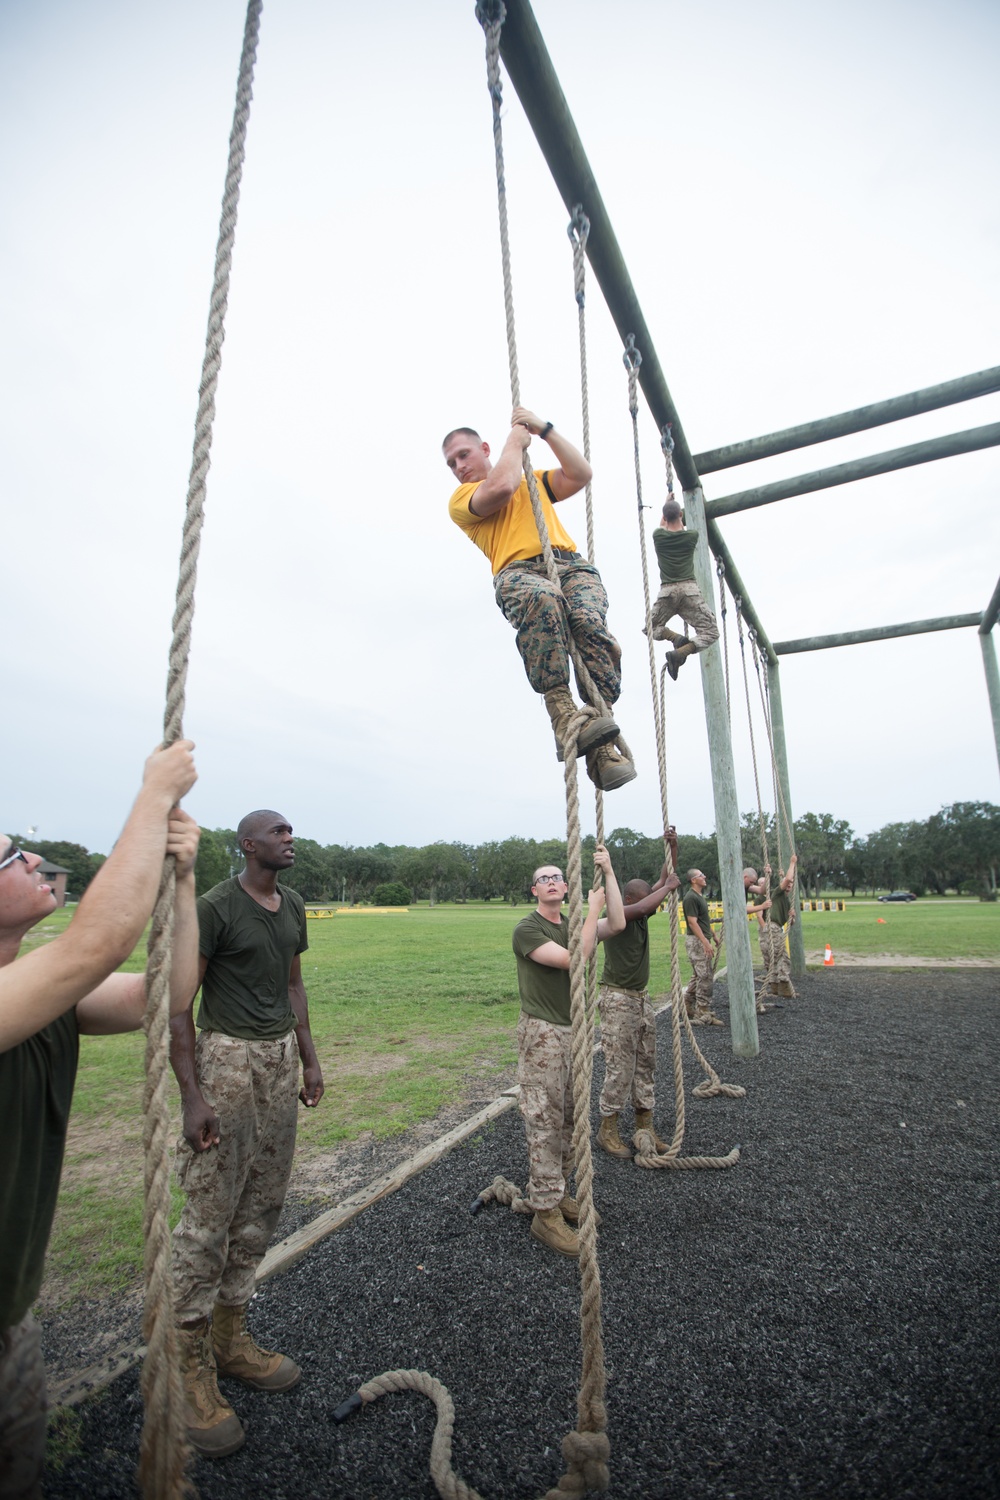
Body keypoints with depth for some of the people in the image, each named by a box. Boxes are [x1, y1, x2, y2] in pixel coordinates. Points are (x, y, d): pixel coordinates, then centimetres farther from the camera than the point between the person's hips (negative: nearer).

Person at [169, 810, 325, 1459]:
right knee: (209, 1216, 0)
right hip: (227, 1059, -7)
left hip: (281, 1059, 7)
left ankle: (230, 1338, 32)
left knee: (261, 1208, 14)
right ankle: (192, 1366, 18)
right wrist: (192, 1095, -16)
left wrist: (309, 1060, 15)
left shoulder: (293, 906, 8)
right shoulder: (215, 907, -13)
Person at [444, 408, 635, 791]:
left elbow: (580, 475, 23)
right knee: (542, 598, -42)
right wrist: (516, 438, 18)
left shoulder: (534, 480, 37)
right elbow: (501, 488, 1)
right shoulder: (461, 500, 21)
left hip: (571, 565, 3)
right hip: (518, 572, -3)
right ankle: (562, 713, -45)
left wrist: (544, 429, 22)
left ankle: (599, 746, -36)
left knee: (590, 622, -32)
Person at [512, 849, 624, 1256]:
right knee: (545, 1122, -2)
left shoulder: (574, 924, 11)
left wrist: (608, 873, -8)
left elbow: (617, 924, -5)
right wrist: (592, 909, -17)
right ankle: (545, 1213, 8)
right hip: (542, 1035, -7)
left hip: (576, 1031, 7)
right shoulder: (527, 930, -12)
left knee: (568, 1119, 15)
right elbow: (572, 959, -24)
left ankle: (555, 1192, 30)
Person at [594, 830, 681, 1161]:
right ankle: (607, 1130, 12)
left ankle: (645, 1127, 24)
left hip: (641, 997, 8)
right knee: (620, 1067, -3)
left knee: (645, 1063, 13)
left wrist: (672, 846, -5)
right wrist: (669, 887, -21)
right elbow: (645, 905, -36)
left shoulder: (641, 915, 4)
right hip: (617, 1000, -8)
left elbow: (665, 880, 6)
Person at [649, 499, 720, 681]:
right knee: (710, 631, 5)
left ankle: (676, 638, -9)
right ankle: (680, 653, -21)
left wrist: (667, 502, 51)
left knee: (651, 627, 23)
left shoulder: (658, 535, 7)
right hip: (689, 590, -1)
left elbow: (664, 525, 33)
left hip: (666, 591, 1)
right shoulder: (692, 536, 5)